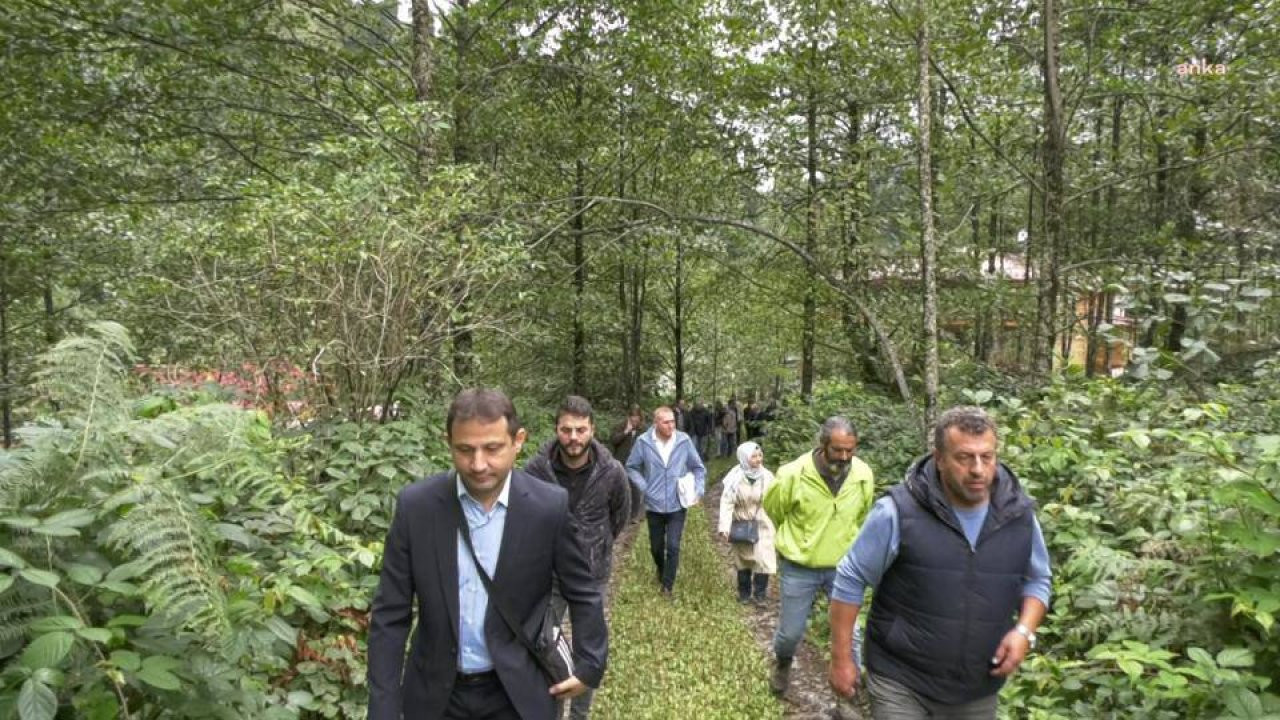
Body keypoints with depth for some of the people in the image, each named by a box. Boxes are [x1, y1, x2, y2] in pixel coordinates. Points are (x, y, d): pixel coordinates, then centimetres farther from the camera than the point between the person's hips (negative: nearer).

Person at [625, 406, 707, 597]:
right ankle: (661, 571, 48)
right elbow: (632, 467, 2)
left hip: (677, 505, -1)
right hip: (653, 505, 1)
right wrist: (643, 487, -9)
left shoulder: (684, 440, -9)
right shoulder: (643, 442, -13)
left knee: (673, 546, -5)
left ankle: (667, 585, 14)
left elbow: (698, 468, 4)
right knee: (656, 547, 17)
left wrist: (698, 490, -5)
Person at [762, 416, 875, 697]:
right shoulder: (793, 474, -23)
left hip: (843, 566, 2)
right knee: (790, 632, 12)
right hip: (799, 568, -2)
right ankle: (782, 664, 45)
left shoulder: (864, 476, -13)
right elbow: (773, 510, -1)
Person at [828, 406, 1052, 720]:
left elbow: (1037, 580, 11)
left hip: (978, 690, 4)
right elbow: (851, 581, -10)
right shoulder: (898, 512, -18)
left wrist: (1024, 631, -8)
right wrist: (841, 658, -8)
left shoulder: (1019, 516, -5)